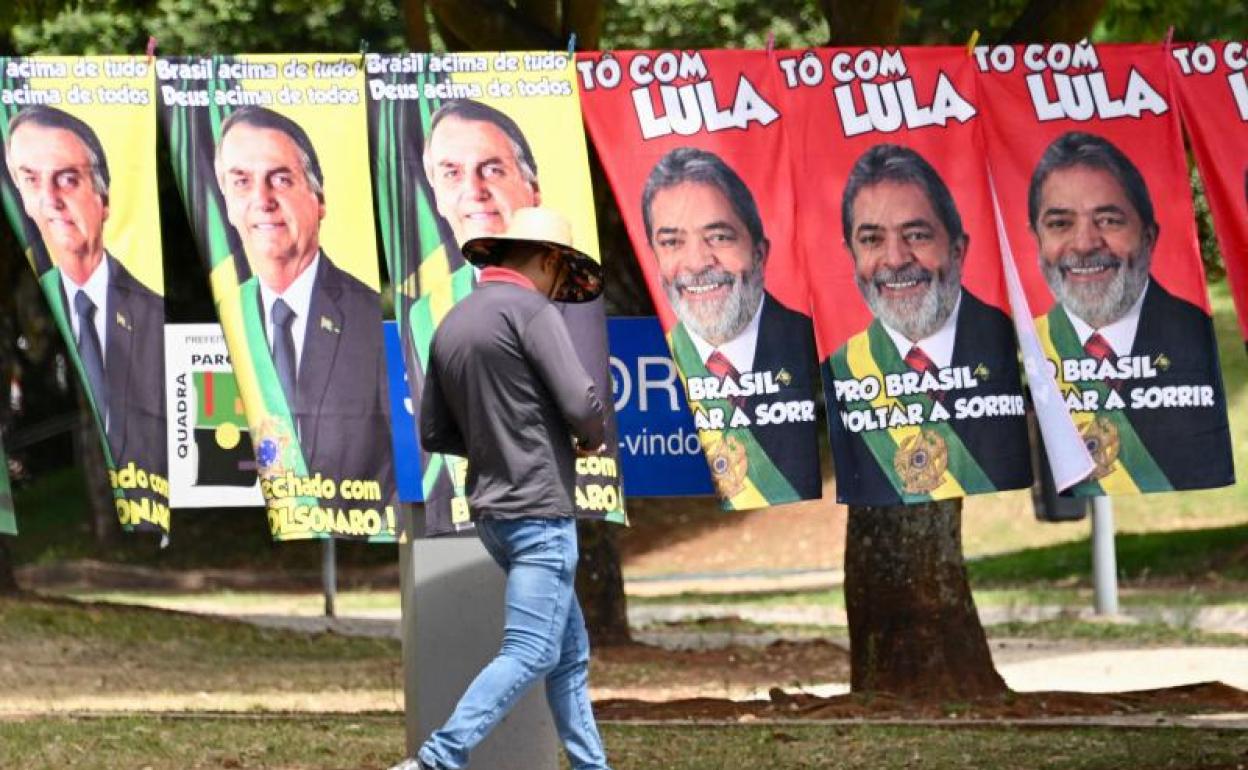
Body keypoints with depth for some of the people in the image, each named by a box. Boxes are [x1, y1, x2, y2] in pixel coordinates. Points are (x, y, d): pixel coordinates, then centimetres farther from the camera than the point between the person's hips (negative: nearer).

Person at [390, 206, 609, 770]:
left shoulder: (452, 324, 14)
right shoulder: (531, 310, -10)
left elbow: (433, 433, 16)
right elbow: (581, 403, -17)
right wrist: (591, 439, 5)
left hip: (492, 510, 9)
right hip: (539, 508, -9)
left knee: (570, 653, 14)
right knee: (529, 653, -11)